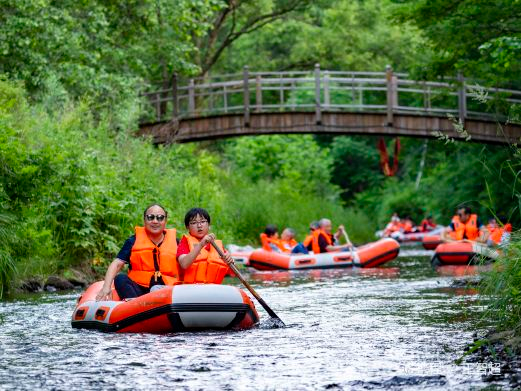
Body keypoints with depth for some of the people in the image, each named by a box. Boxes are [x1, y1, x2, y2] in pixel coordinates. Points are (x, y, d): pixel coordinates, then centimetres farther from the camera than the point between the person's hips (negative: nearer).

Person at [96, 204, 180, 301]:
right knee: (120, 279, -28)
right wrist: (106, 287, -18)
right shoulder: (134, 241, 9)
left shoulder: (175, 242, 12)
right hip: (138, 289, 0)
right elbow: (117, 264, -1)